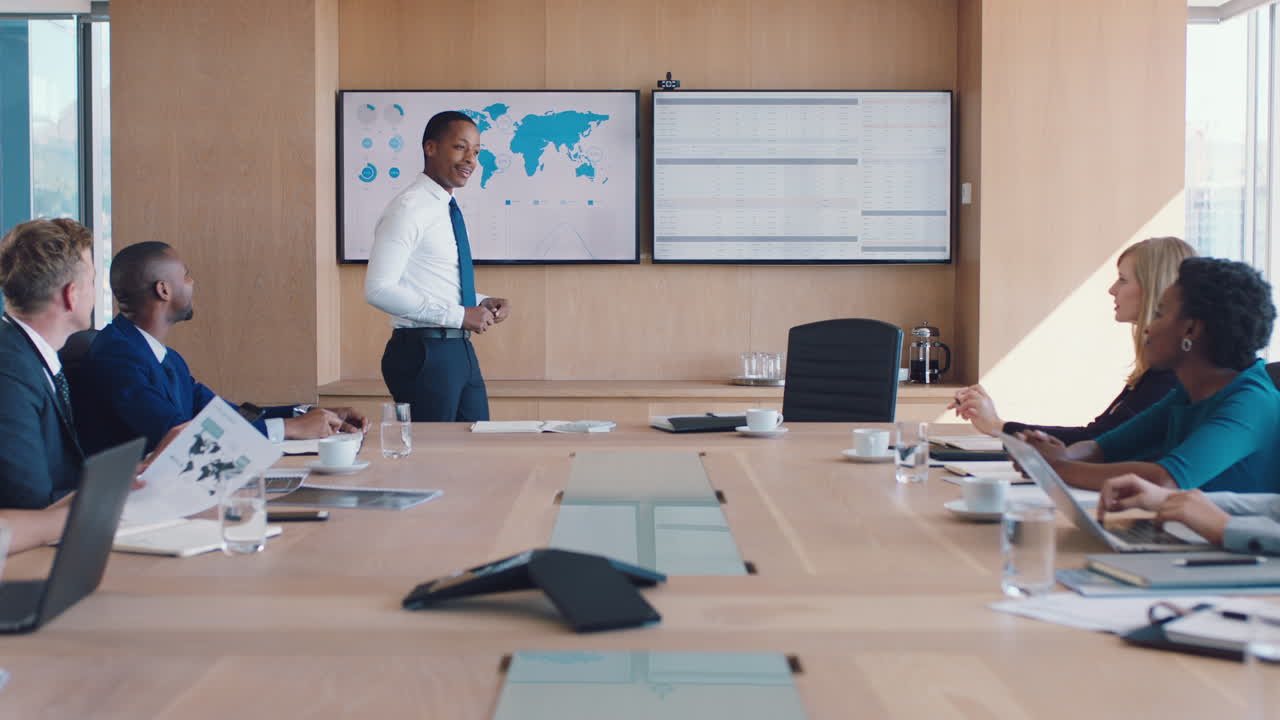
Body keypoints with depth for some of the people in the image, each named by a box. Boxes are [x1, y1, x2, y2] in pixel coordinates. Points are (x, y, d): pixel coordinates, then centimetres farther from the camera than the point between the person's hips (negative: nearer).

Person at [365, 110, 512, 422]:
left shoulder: (448, 209, 14)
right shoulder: (408, 208, -13)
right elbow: (379, 289, -22)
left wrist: (482, 302, 5)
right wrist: (458, 315, -21)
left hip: (460, 350, 9)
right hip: (425, 352, -9)